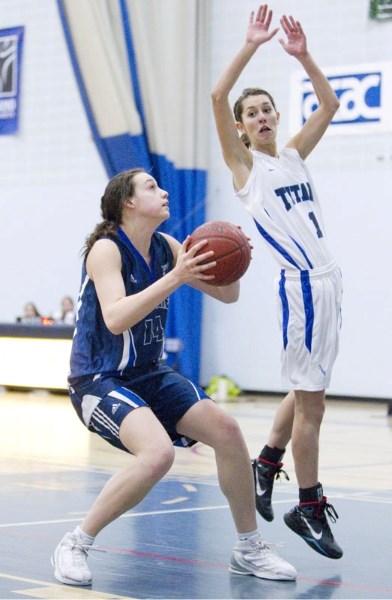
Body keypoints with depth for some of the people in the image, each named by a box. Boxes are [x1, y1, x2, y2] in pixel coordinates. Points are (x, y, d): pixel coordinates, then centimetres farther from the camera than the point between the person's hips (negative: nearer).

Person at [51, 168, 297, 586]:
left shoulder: (165, 248, 4)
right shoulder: (106, 250, -16)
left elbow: (226, 295, 9)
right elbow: (116, 318, -32)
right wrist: (176, 278, -37)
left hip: (149, 376, 8)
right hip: (99, 380, -8)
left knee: (226, 430, -2)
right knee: (158, 452, -30)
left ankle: (249, 550, 14)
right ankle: (73, 547, -16)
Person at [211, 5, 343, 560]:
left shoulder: (294, 156, 17)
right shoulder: (243, 165, 0)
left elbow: (329, 104, 16)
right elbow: (217, 97, -12)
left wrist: (302, 56, 6)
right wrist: (252, 45, -14)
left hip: (329, 281, 7)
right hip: (300, 284, -7)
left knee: (308, 390, 15)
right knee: (310, 398, -4)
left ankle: (266, 465, 32)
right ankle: (309, 508, 4)